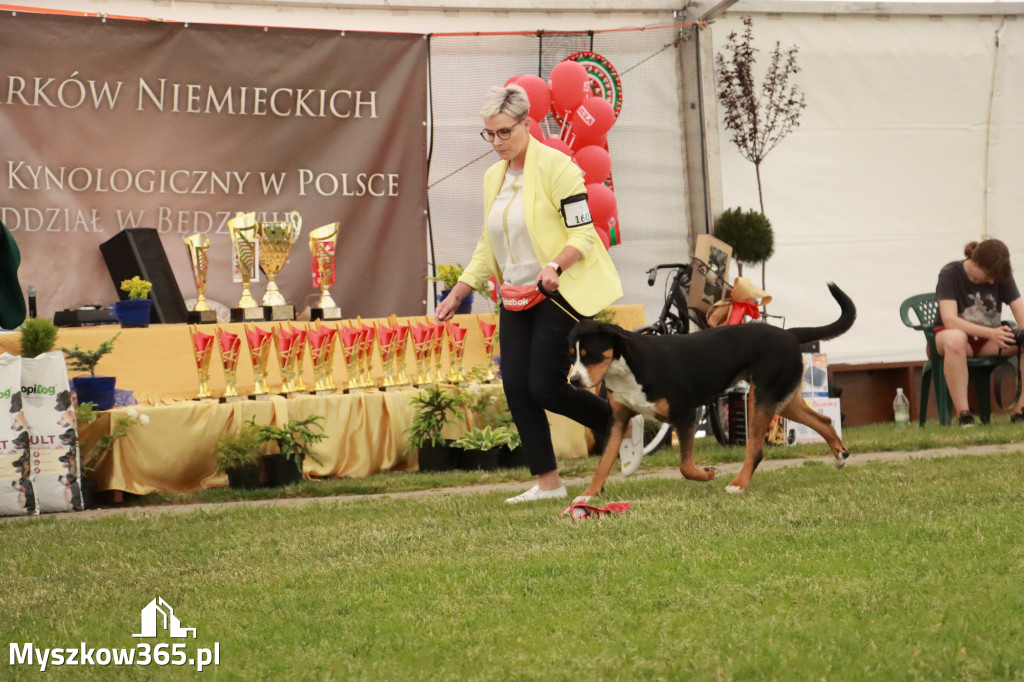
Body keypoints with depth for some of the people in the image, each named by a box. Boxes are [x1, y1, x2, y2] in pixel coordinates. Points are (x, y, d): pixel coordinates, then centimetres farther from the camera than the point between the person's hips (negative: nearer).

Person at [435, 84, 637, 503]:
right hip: (517, 296, 8)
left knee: (545, 387, -13)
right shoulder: (493, 177, 11)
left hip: (562, 293, -8)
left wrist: (555, 266, -33)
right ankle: (547, 481, 4)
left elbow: (583, 233, -16)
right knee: (516, 386, -3)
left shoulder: (555, 166, -13)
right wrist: (456, 295, 13)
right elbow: (488, 248, 19)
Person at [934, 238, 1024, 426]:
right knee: (955, 339, -42)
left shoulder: (1002, 277, 0)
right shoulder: (950, 274, -14)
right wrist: (991, 333, -37)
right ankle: (963, 415, -41)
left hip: (989, 341, 4)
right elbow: (949, 320, -26)